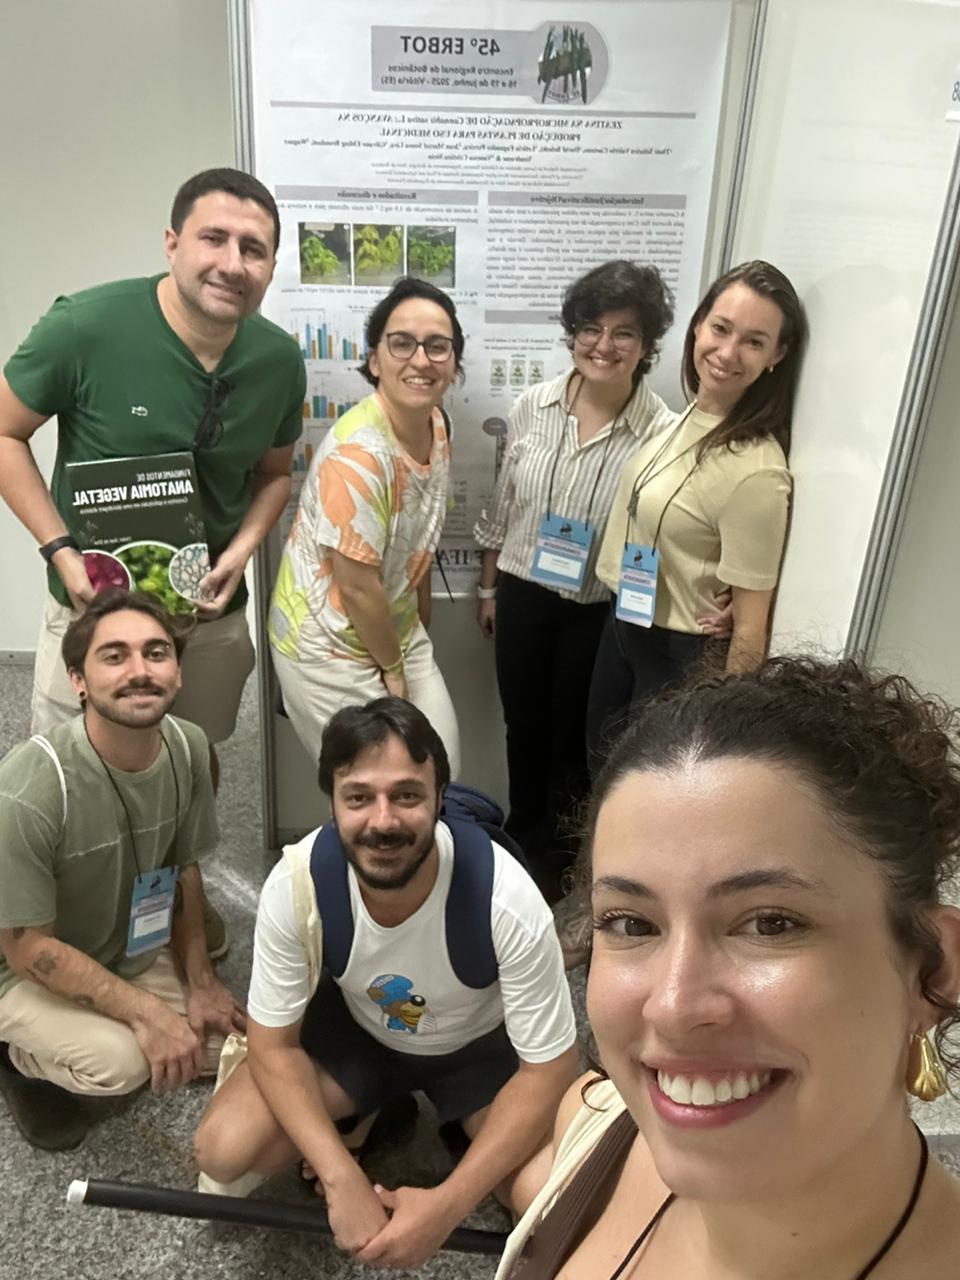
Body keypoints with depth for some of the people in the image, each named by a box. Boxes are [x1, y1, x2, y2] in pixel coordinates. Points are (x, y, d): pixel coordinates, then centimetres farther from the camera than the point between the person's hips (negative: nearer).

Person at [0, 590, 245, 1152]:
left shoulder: (189, 747, -18)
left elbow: (184, 868, -2)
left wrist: (199, 981, 1)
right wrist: (146, 1013, -23)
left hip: (132, 953, 6)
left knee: (230, 1043, 2)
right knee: (122, 1061, -28)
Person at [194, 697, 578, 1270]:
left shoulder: (508, 901, -36)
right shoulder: (296, 885, -30)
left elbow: (549, 1069, -24)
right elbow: (274, 1045, -16)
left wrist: (447, 1204, -28)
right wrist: (343, 1181, -26)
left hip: (480, 1042, -1)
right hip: (356, 1028, 2)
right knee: (223, 1150, -17)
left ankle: (460, 1129, 11)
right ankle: (366, 1114, 11)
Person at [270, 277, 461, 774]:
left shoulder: (436, 425, -2)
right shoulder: (357, 454, -28)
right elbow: (358, 587, -22)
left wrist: (422, 630, 13)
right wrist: (393, 669, -9)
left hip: (398, 630, 8)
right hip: (332, 649, -7)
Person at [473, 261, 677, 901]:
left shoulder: (663, 432, -17)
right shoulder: (534, 405, -5)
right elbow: (503, 504, 5)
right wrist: (489, 586, 10)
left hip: (599, 609, -3)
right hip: (523, 593, 3)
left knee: (572, 734, 15)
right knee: (522, 722, 20)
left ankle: (554, 850, 41)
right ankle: (521, 831, 46)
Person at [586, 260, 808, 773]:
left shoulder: (755, 470, -28)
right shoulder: (687, 418, -3)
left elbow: (750, 629, -23)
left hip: (680, 658, -7)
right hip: (622, 624, 8)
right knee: (601, 771, 27)